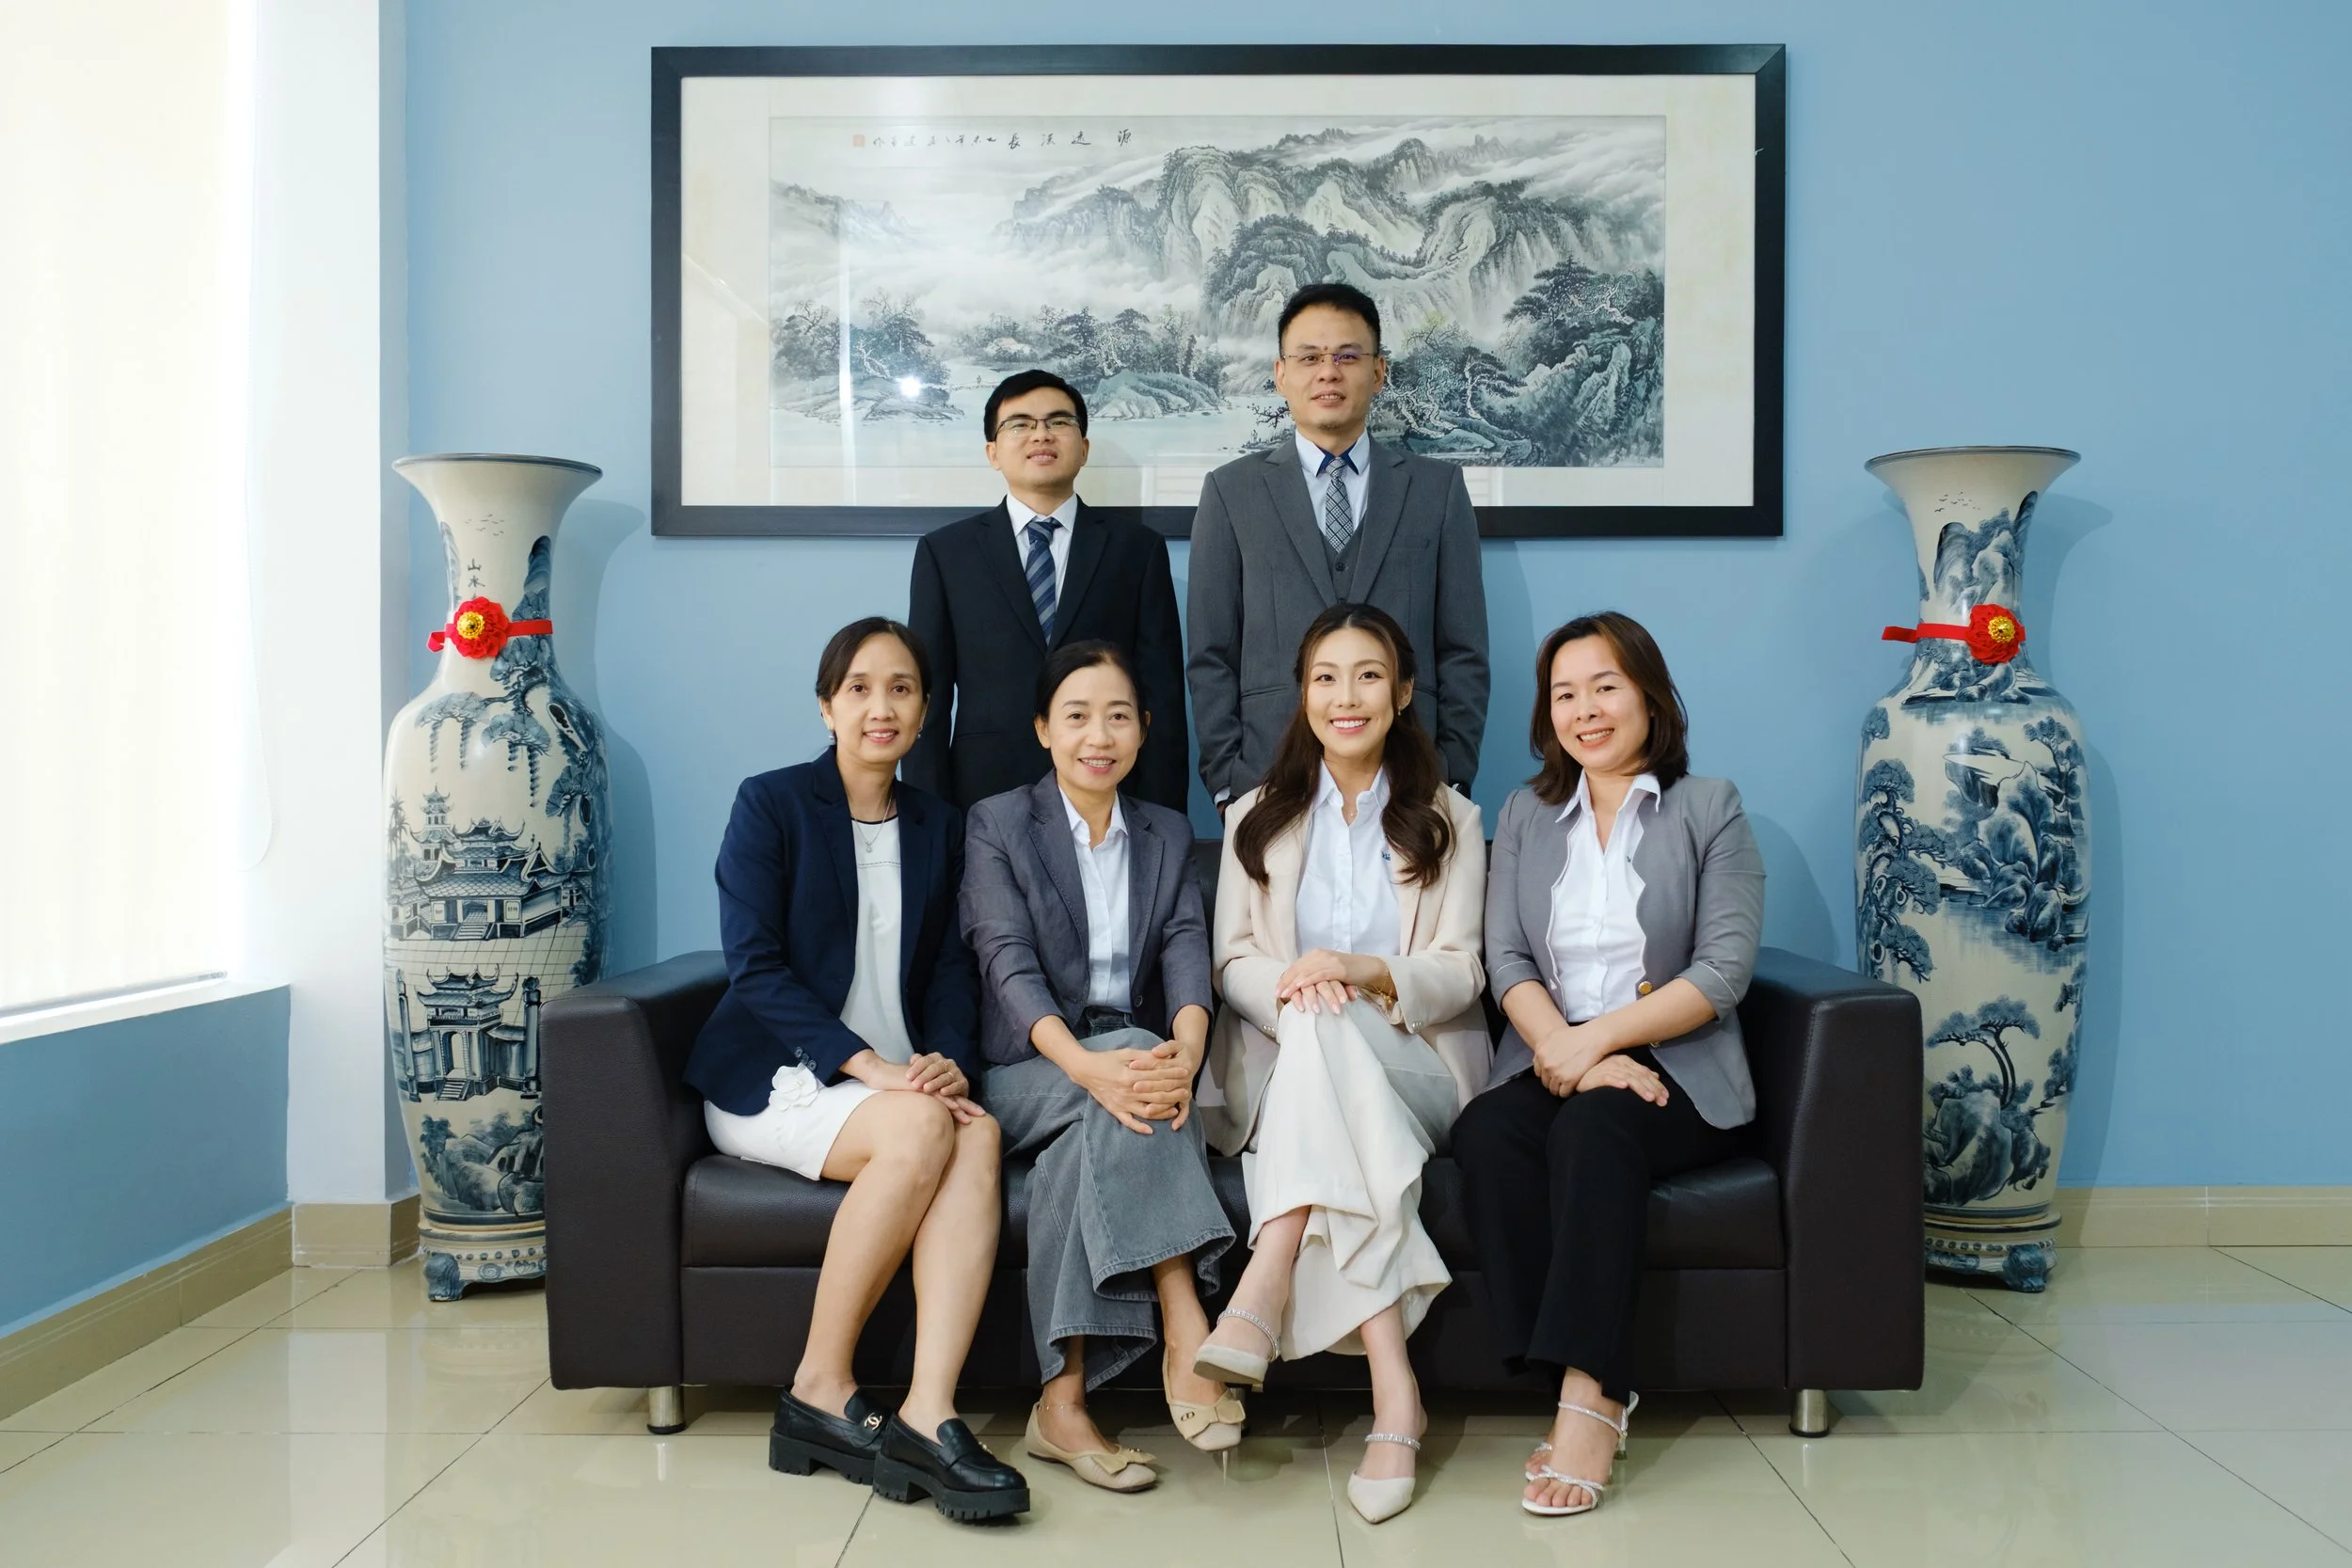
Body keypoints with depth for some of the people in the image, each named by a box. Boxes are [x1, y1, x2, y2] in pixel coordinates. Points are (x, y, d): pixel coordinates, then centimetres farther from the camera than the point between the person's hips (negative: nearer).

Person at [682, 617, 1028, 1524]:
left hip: (896, 1080, 4)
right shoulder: (769, 804, 0)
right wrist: (866, 1065, -19)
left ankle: (927, 1414, -37)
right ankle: (819, 1392, -20)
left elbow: (950, 969, 11)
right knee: (921, 1127, -33)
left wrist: (948, 1060, -11)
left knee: (979, 1132, -30)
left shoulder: (938, 829, 15)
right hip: (773, 1076, -4)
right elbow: (755, 965, -9)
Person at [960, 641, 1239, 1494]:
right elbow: (1010, 965, -13)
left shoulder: (1168, 834, 13)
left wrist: (1185, 1055, -28)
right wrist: (1089, 1065, -34)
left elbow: (1187, 952, -3)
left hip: (1132, 1065, 3)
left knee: (1085, 1145, -33)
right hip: (1025, 1076, -2)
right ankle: (1186, 1332, -40)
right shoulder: (998, 824, 1)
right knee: (1116, 1078, -35)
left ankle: (1064, 1399, -33)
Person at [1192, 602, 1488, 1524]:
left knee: (1325, 1026, -35)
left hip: (1421, 1065, -1)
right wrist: (1289, 987, -18)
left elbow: (1461, 972, 2)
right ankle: (1390, 1377, -45)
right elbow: (1234, 961, 7)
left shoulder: (1448, 820, 13)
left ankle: (1271, 1278, -42)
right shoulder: (1257, 818, 17)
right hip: (1282, 1065, 1)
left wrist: (1364, 972, -19)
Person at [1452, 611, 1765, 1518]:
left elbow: (1724, 969, -5)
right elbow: (1506, 961, 5)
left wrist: (1594, 1040, -16)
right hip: (1553, 1061, 3)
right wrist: (1566, 1052, -16)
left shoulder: (1709, 809, 7)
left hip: (1676, 1072, -2)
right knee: (1486, 1131, -30)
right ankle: (1596, 1391, -28)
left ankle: (1586, 1397, -33)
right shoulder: (1526, 816, 17)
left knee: (1593, 1128, -35)